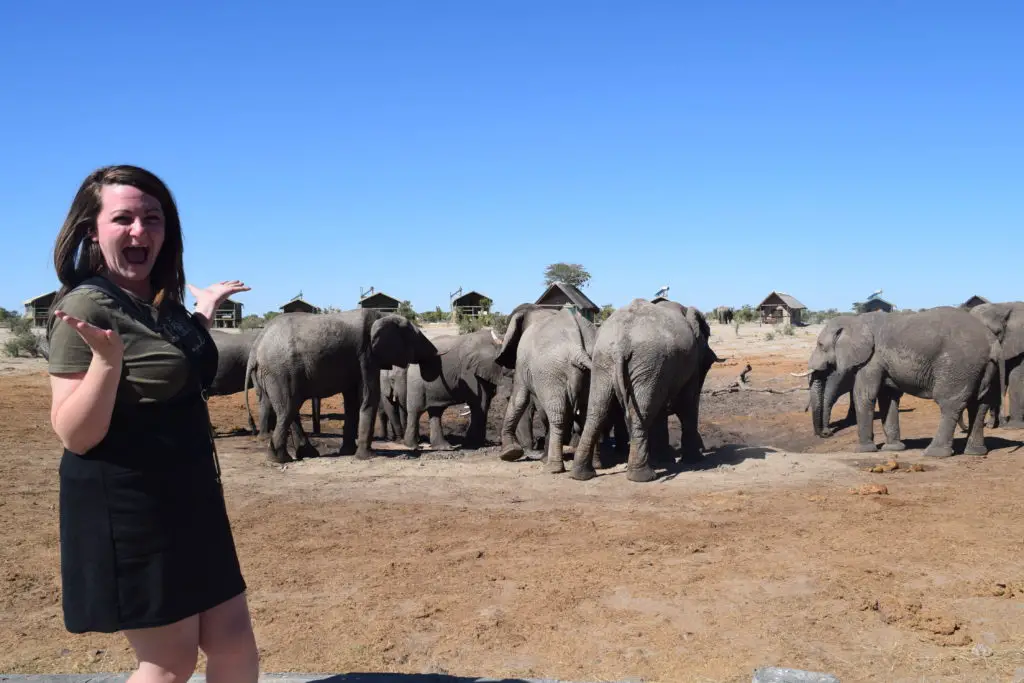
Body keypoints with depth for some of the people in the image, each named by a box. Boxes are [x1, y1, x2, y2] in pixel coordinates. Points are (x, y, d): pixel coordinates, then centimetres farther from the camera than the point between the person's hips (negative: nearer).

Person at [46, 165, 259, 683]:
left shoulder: (162, 302, 6)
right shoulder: (87, 306, -17)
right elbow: (74, 435, -21)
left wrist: (203, 313, 17)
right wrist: (106, 358, -35)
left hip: (188, 496, 8)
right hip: (126, 508, -8)